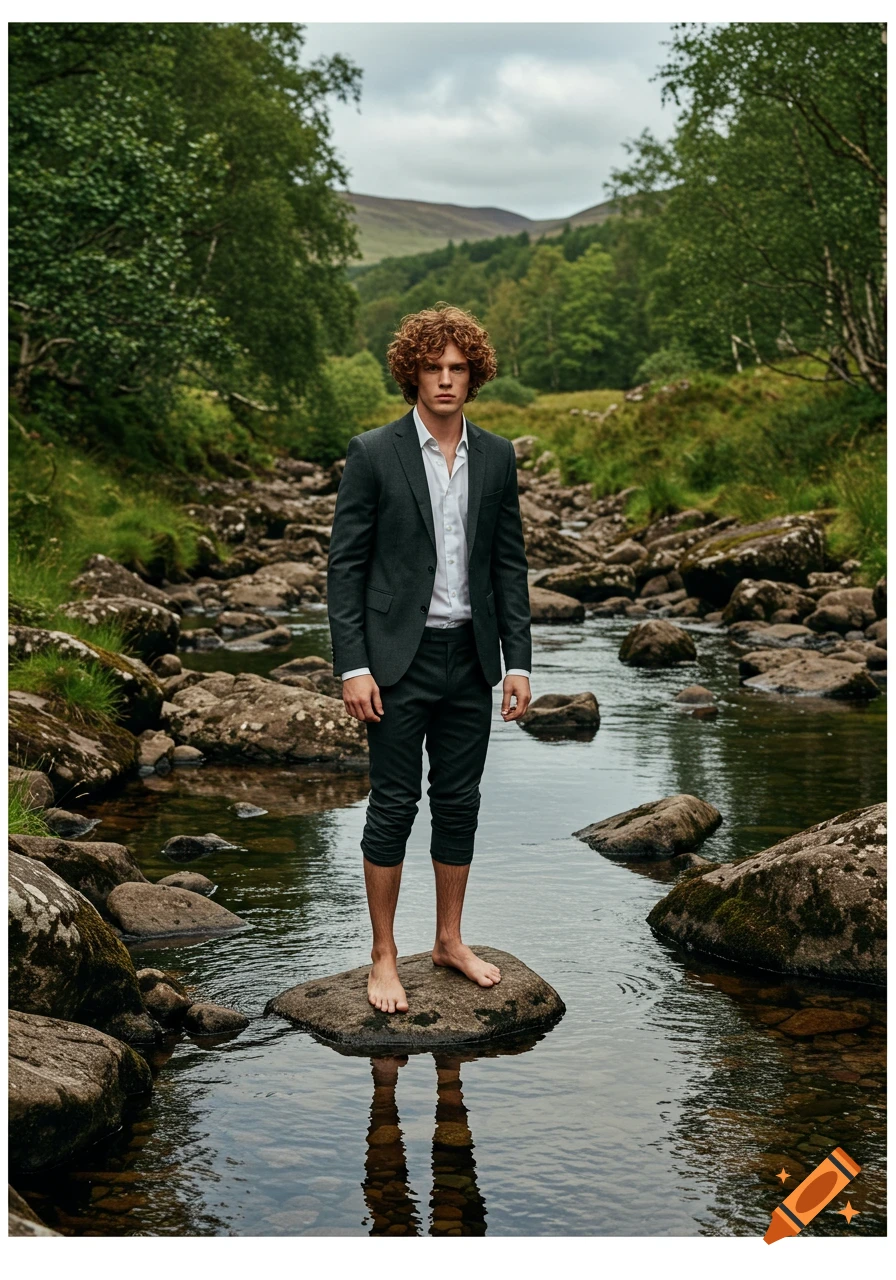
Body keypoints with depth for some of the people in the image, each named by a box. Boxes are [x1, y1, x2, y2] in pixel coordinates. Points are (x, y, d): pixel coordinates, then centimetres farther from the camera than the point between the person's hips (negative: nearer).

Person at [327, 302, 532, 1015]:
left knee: (460, 803, 11)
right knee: (394, 804, 1)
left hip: (470, 659, 4)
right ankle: (383, 956, 13)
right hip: (399, 658, -4)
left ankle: (450, 940, 26)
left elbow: (510, 564, 9)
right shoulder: (373, 454, -6)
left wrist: (519, 661, 3)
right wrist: (353, 667, -13)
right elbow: (345, 565, -6)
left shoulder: (497, 457, 6)